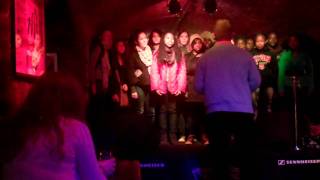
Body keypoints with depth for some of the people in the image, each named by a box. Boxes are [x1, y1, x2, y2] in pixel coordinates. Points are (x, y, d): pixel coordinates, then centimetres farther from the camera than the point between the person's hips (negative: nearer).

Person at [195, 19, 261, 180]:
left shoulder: (205, 56, 1)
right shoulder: (244, 54, 1)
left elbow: (198, 86, 3)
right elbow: (255, 82, 6)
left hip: (216, 112, 0)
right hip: (243, 111, 0)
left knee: (219, 158, 5)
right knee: (247, 156, 7)